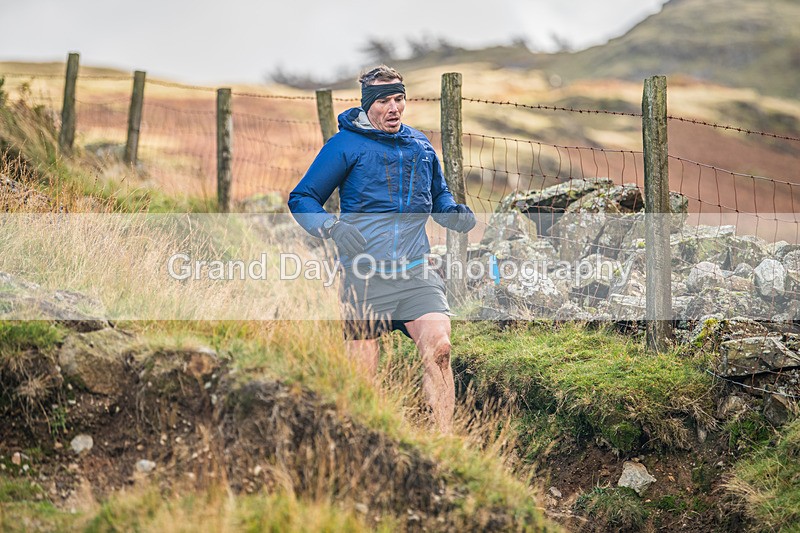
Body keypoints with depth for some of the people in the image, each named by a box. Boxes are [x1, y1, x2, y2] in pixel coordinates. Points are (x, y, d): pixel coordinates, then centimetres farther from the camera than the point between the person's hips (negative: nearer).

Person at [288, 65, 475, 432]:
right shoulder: (345, 145, 0)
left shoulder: (421, 146, 14)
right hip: (365, 277, -3)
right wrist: (332, 227, -18)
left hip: (415, 273, 3)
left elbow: (439, 195, 31)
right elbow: (302, 199, 2)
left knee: (438, 348, -18)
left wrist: (454, 213, 7)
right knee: (362, 378, 0)